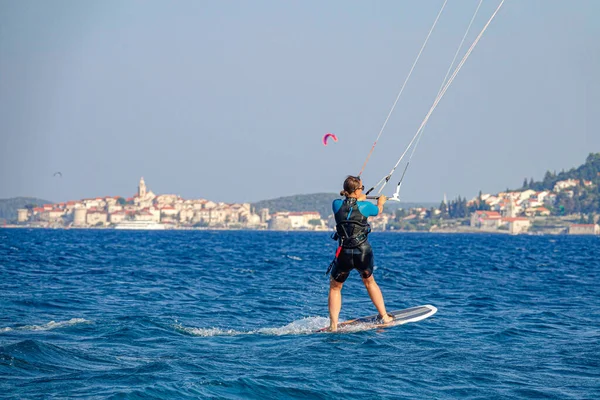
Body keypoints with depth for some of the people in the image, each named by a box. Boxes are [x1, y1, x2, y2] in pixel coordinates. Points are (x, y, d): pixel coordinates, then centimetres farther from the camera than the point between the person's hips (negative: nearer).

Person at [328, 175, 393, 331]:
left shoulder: (337, 204, -3)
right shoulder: (365, 206, -5)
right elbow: (378, 211, 18)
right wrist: (380, 202, 41)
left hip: (344, 254, 0)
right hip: (364, 252, 0)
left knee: (335, 287, 16)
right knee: (369, 281, 26)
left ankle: (333, 325, 5)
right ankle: (384, 316, 32)